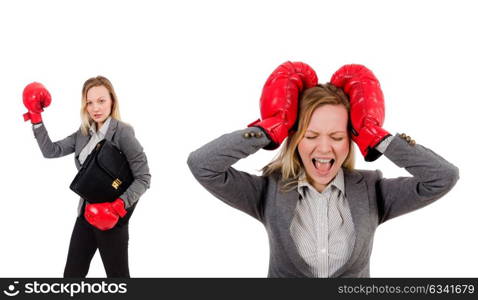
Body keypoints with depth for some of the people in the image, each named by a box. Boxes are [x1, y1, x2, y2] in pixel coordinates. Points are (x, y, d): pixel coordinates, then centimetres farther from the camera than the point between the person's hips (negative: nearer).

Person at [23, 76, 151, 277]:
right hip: (87, 211, 7)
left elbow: (143, 177, -16)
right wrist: (36, 117, 0)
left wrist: (119, 206, -26)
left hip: (112, 216, -6)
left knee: (117, 274, 5)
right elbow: (51, 151, 5)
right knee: (72, 273, 14)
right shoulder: (83, 133, 7)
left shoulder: (122, 132, -14)